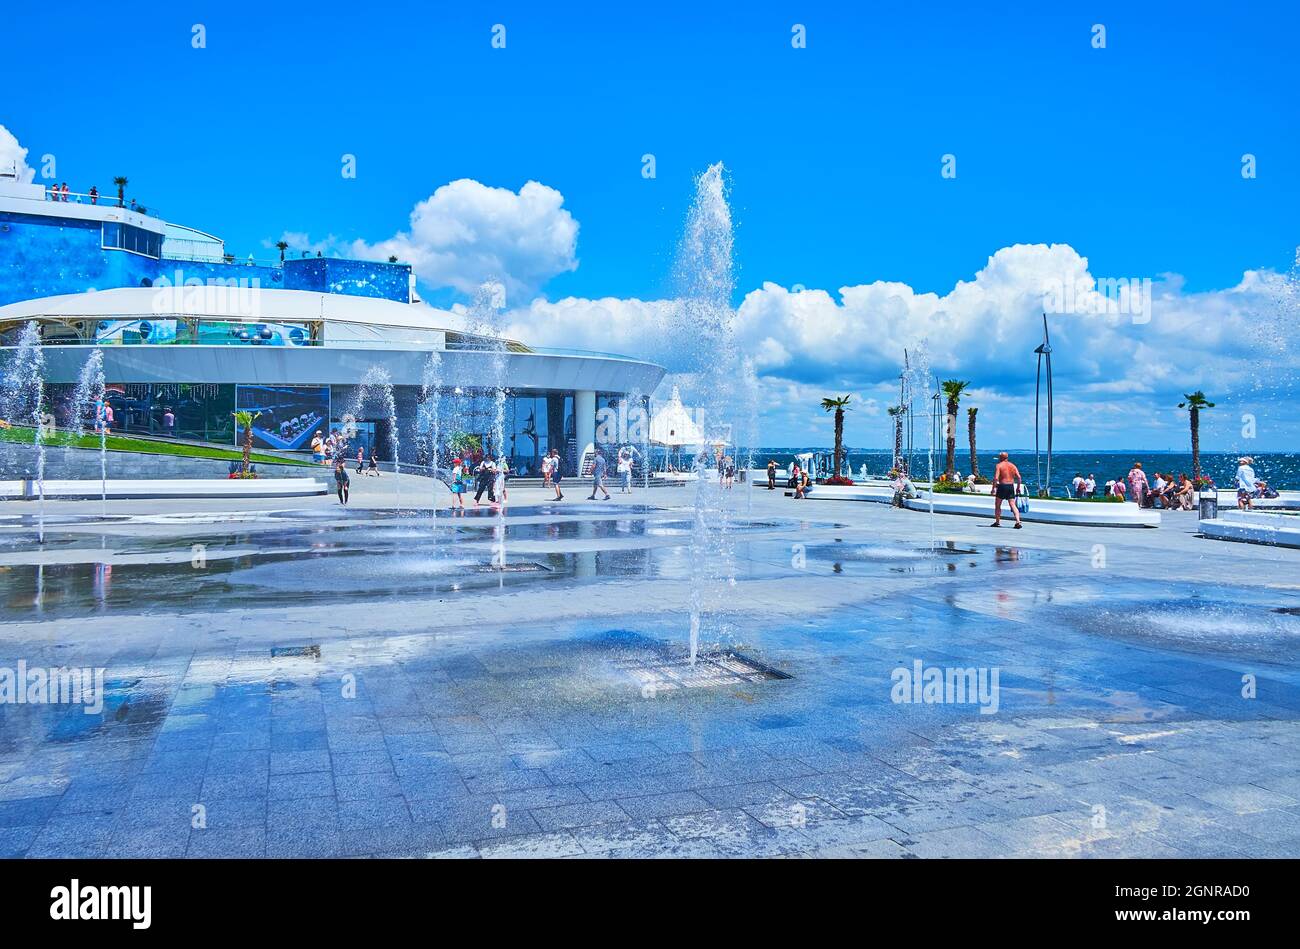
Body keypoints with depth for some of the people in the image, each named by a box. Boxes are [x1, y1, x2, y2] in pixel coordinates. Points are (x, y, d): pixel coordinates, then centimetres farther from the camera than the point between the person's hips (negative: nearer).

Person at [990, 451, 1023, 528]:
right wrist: (1018, 487, 10)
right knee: (1013, 505, 2)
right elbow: (1019, 477, 4)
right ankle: (1018, 521, -12)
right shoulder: (1012, 465, 10)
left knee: (997, 505, 12)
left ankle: (997, 522, 17)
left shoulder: (999, 465, -5)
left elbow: (996, 478, -15)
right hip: (1011, 486, 4)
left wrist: (993, 488, -12)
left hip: (1002, 486, -4)